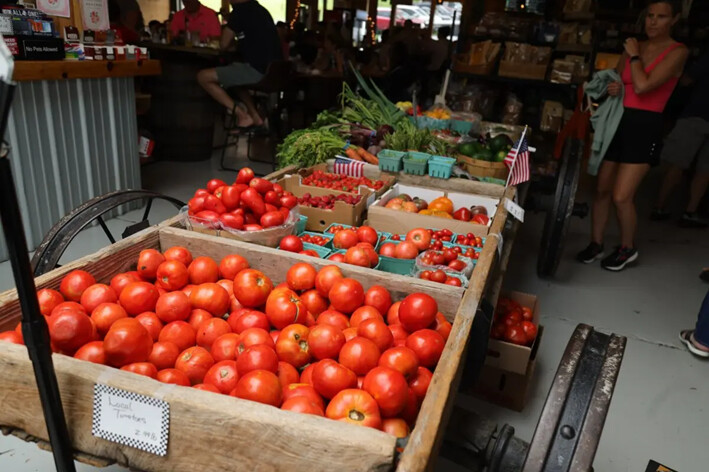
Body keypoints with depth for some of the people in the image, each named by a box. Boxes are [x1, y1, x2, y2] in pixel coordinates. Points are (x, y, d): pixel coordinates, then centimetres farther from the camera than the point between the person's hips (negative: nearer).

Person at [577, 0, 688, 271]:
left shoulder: (677, 52, -7)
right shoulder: (633, 46, 11)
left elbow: (642, 86, -20)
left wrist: (634, 55, -7)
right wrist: (612, 88, -4)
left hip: (644, 127, -5)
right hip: (617, 122, 6)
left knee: (622, 196, -8)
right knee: (602, 190, 7)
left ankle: (628, 249, 15)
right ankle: (596, 244, 23)